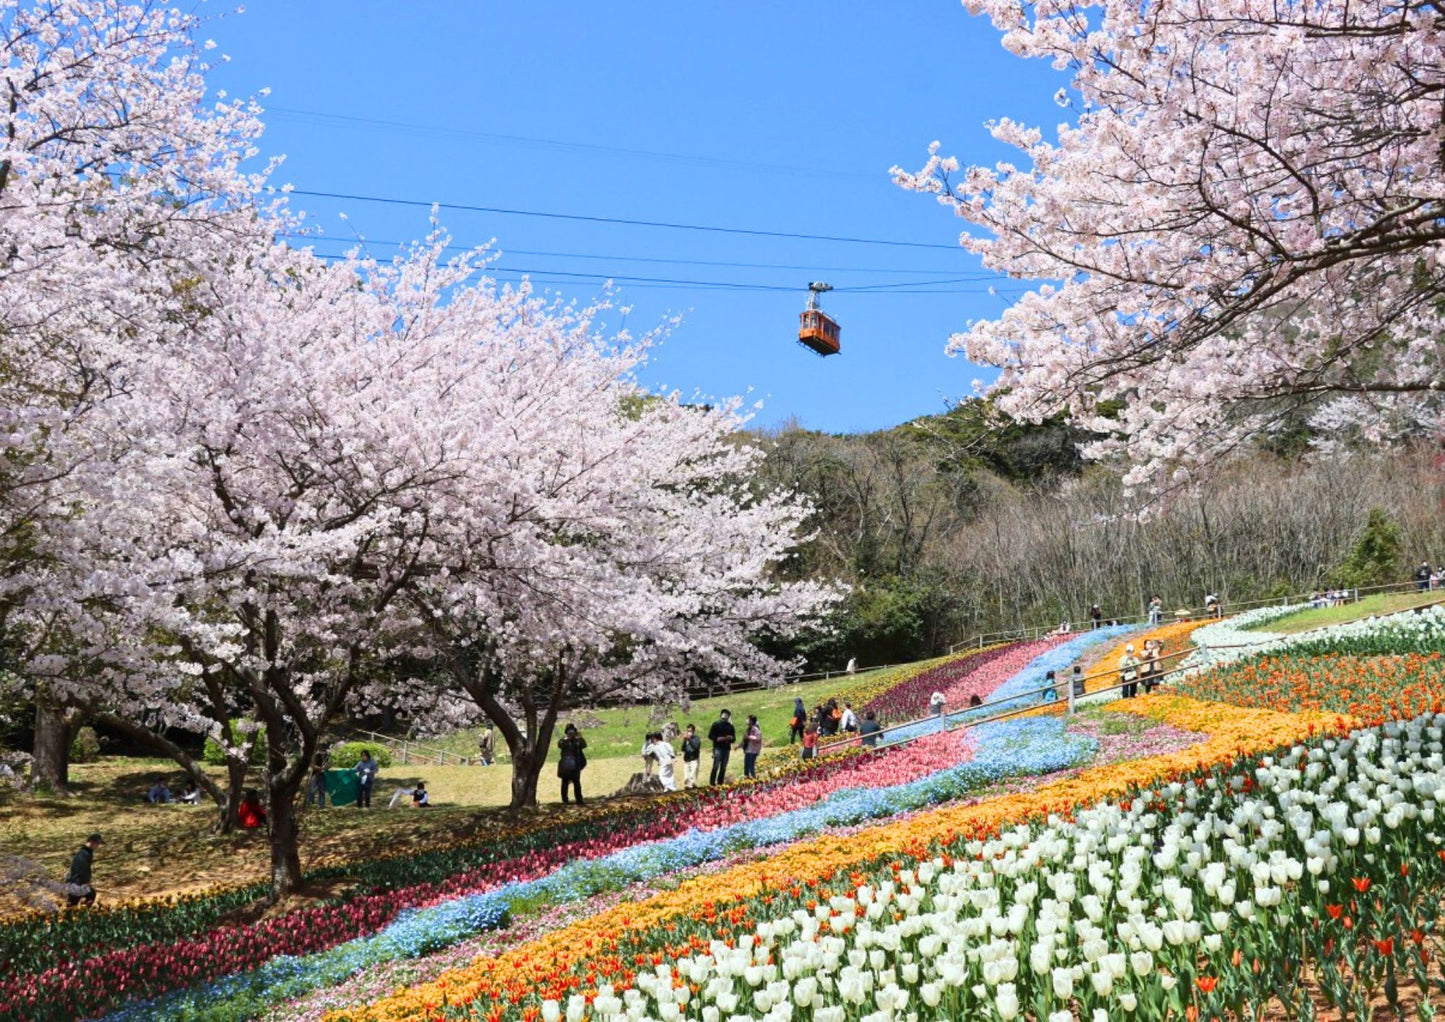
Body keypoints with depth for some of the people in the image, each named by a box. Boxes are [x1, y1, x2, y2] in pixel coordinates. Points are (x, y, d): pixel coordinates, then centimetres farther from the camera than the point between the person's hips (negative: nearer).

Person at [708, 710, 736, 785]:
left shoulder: (730, 726, 17)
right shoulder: (716, 724, 4)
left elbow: (733, 739, 20)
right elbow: (710, 736, 0)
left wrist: (731, 738, -3)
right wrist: (717, 739, -15)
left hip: (726, 748, 5)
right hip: (718, 747, -5)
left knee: (723, 768, 5)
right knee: (716, 766, -12)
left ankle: (720, 783, 11)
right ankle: (712, 783, -8)